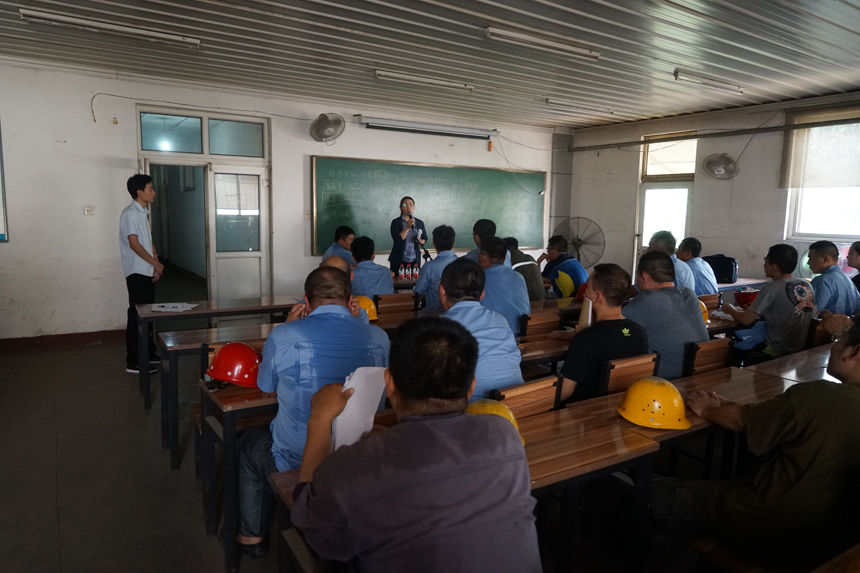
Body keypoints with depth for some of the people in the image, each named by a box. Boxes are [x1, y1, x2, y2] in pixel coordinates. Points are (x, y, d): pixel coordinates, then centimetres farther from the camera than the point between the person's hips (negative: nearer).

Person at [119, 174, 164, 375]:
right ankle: (133, 362, 0)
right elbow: (134, 244, -18)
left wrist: (155, 266, 6)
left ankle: (149, 354, 24)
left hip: (147, 272, 9)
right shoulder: (130, 213, -13)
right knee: (136, 315, -5)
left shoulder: (143, 213, 15)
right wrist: (156, 263, -12)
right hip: (137, 273, -9)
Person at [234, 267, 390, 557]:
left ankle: (251, 537, 42)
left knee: (251, 440, 29)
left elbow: (265, 385, 2)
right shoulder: (378, 337, -10)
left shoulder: (283, 335, -18)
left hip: (296, 465, -3)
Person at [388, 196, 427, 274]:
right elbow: (397, 239, -14)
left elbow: (425, 238, 14)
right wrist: (407, 227, -21)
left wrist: (420, 241, -8)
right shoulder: (396, 222, -3)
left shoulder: (420, 223, 7)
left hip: (415, 260, 3)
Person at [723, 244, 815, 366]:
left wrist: (730, 309, 6)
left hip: (777, 352, -7)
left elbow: (746, 320, -14)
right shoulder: (807, 286, 3)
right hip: (799, 350, 7)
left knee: (735, 351, 16)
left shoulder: (771, 288, -18)